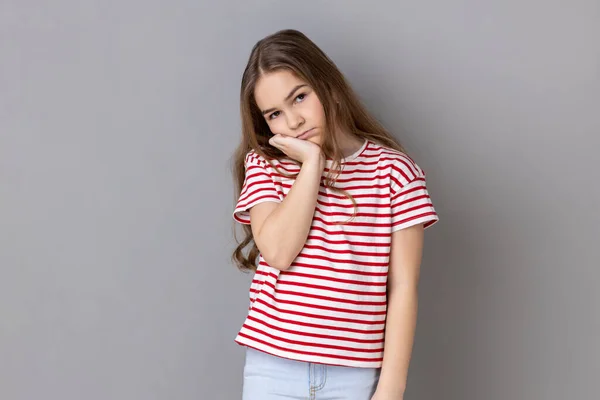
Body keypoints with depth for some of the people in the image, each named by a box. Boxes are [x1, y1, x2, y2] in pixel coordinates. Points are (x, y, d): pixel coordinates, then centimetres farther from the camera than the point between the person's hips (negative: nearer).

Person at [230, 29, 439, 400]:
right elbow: (278, 252, -12)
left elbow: (403, 288, -3)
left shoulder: (394, 171, -2)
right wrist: (312, 161, -10)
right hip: (273, 368, 2)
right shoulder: (263, 165, 4)